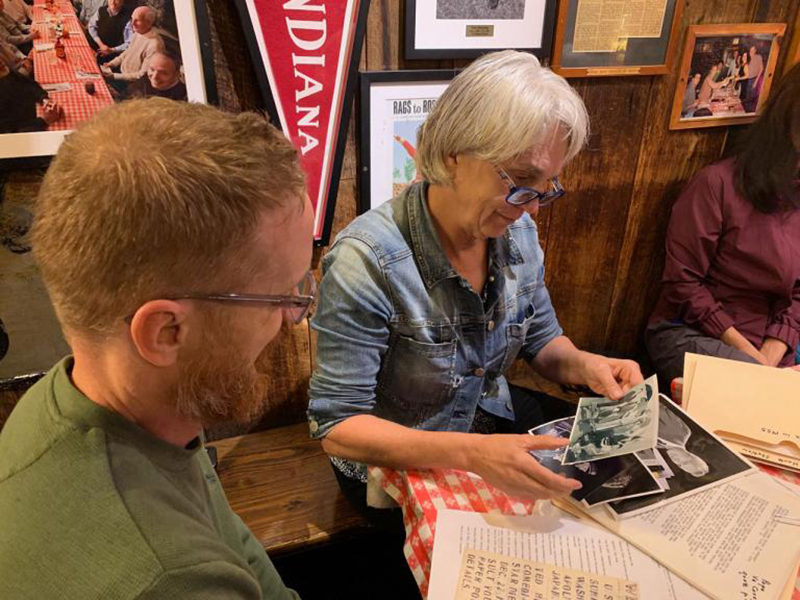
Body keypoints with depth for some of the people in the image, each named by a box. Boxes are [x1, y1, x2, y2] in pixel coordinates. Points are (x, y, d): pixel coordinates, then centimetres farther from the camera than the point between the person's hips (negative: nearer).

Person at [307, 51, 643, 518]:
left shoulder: (518, 232, -7)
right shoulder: (368, 260, -29)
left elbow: (541, 338, 8)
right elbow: (337, 426, -25)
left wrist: (583, 365, -15)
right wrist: (471, 454, -37)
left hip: (496, 424, 6)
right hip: (400, 462, -6)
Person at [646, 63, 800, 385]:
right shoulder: (721, 183, -12)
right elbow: (682, 280, -13)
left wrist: (771, 355, -10)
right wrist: (745, 351, -13)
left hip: (773, 346, 6)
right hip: (690, 334, -6)